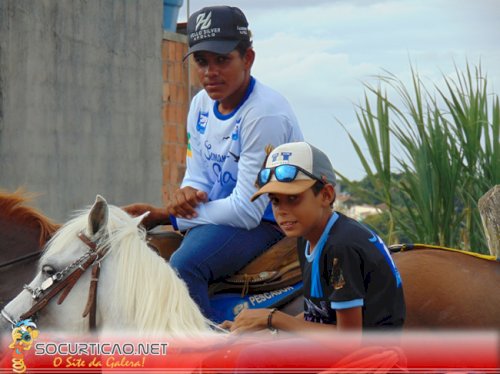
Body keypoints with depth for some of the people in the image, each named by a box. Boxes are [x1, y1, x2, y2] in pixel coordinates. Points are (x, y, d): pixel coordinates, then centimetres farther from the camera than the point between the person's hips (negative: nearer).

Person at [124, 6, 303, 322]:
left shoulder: (265, 114, -21)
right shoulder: (202, 105, 6)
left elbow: (247, 210, -23)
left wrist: (164, 215, -21)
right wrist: (186, 195, -13)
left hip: (266, 222, -9)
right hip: (221, 212, 9)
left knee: (183, 266, -33)